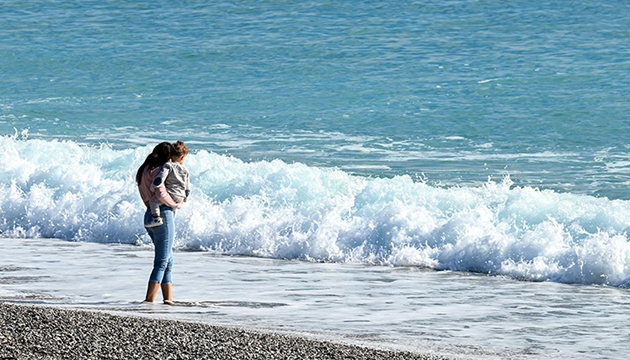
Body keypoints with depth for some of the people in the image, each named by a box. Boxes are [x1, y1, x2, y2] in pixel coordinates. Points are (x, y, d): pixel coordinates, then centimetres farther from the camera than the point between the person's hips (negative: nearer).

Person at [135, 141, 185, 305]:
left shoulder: (144, 170, 16)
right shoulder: (156, 170, -13)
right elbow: (161, 194, -26)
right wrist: (175, 205, -9)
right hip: (162, 214, -9)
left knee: (168, 260, 16)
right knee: (162, 262, -5)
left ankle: (168, 298, 16)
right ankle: (149, 300, -9)